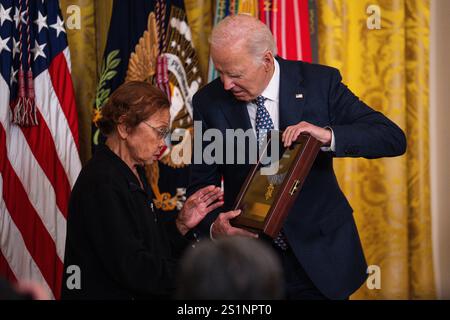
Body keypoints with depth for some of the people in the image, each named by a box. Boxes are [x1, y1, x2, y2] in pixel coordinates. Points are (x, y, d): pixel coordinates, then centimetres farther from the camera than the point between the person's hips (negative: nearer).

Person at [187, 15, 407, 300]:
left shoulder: (320, 82, -10)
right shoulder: (209, 102, -7)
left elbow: (394, 138, -12)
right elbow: (203, 183, -2)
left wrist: (329, 136, -29)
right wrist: (213, 225, -24)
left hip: (319, 256, -1)